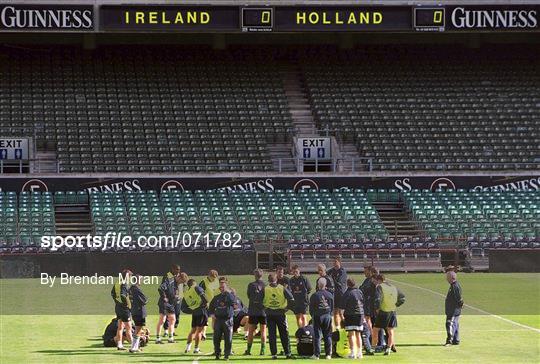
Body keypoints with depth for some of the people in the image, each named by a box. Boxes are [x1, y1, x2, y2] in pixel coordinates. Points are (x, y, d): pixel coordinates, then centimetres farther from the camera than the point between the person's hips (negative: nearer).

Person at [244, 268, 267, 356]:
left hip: (253, 311, 0)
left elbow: (248, 296, 5)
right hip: (263, 311, 0)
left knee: (251, 331, 7)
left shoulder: (251, 285, -5)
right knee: (263, 331, 6)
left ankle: (248, 350, 7)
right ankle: (262, 350, 1)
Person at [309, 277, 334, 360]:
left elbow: (311, 308, 0)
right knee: (327, 336, 8)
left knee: (317, 336, 0)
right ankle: (328, 354, 7)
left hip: (318, 316, -3)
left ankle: (316, 354, -2)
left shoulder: (314, 295, -6)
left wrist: (313, 315, 15)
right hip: (328, 316, 3)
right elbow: (332, 307, 10)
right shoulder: (330, 295, 3)